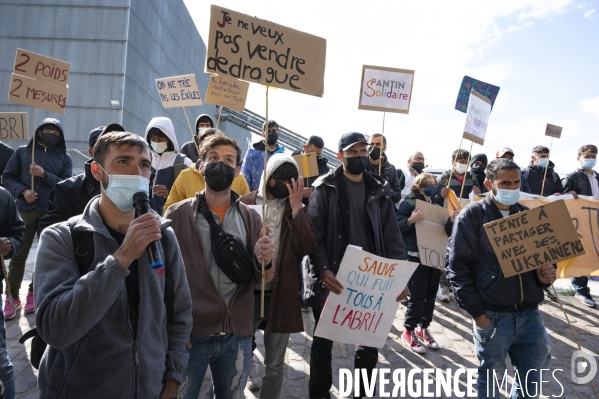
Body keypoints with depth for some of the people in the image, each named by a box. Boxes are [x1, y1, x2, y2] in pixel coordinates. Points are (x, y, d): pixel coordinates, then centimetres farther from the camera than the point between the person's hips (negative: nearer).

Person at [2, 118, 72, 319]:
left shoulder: (64, 159, 8)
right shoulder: (22, 151, 9)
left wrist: (44, 174, -13)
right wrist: (23, 191, -10)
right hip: (24, 210, 0)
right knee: (18, 255, 3)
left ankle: (34, 292, 21)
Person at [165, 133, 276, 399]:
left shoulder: (251, 218, 3)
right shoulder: (176, 215, -3)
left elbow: (262, 280, 2)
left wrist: (264, 262, -19)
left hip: (237, 335, 3)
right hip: (188, 333, -2)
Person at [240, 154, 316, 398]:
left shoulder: (295, 209, 3)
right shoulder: (246, 203, 0)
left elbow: (306, 248, -12)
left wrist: (296, 207, -15)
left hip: (281, 293, 1)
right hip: (248, 291, -1)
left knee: (275, 365, 12)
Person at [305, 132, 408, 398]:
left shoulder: (380, 190, 6)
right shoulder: (325, 188, -3)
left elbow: (392, 235, 4)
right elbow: (314, 233, -11)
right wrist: (323, 269, -24)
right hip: (333, 277, -3)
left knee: (370, 342, 13)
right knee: (323, 340, 12)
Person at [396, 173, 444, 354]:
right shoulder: (408, 203, -5)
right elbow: (396, 226, -12)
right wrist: (411, 220, -28)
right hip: (417, 257, -6)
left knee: (431, 295, 11)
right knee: (418, 295, -4)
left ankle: (423, 328, 24)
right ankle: (409, 331, 10)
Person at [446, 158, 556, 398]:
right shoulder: (472, 216, -5)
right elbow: (456, 265, -9)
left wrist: (544, 274, -4)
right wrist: (475, 311, -12)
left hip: (529, 313, 5)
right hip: (491, 315, -4)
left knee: (533, 378, 15)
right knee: (491, 379, 10)